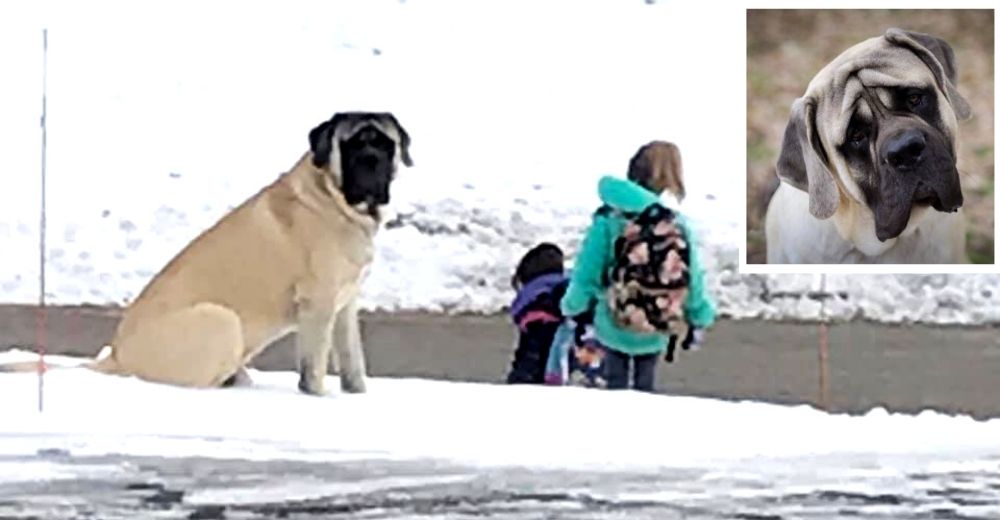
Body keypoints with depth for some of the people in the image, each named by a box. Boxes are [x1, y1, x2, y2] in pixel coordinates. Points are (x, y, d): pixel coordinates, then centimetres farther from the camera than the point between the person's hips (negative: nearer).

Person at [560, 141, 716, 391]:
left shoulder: (609, 220, -19)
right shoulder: (677, 225, -16)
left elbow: (586, 273, -14)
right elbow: (692, 278, -9)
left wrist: (572, 309, 4)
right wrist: (699, 321, 7)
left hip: (613, 325, -1)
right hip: (655, 330, 1)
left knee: (616, 384, 19)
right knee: (645, 385, 21)